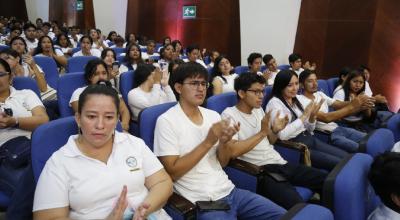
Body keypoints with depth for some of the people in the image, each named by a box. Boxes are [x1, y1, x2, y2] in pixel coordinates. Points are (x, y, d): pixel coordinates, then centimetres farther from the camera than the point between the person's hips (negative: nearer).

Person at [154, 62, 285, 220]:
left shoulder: (213, 115, 8)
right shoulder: (166, 121, -10)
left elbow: (222, 163, 11)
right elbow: (172, 173, -14)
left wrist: (223, 142, -11)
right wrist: (208, 141, -19)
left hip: (229, 190, 6)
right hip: (202, 203, -6)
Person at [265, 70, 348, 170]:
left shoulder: (296, 100, 13)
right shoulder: (274, 103, -11)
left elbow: (309, 129, 16)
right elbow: (282, 135, -23)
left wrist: (312, 116, -6)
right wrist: (304, 116, -19)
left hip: (310, 139, 8)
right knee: (338, 163, -16)